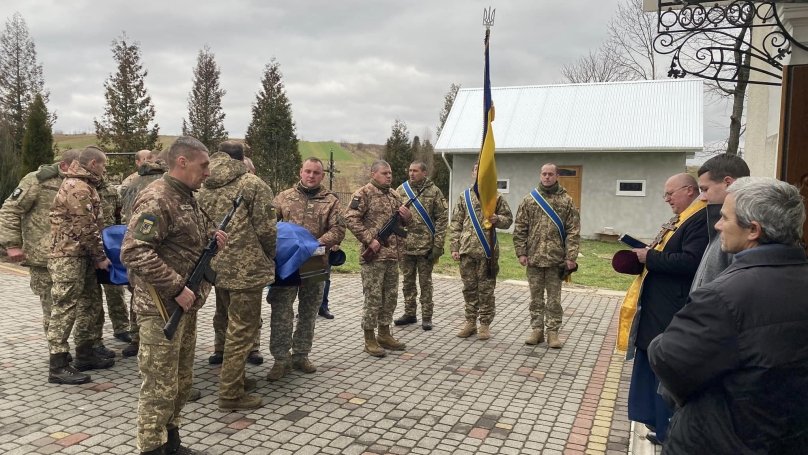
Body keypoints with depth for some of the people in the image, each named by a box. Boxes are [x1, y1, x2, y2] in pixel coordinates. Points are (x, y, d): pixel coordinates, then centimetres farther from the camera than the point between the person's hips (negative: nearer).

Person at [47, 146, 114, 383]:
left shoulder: (82, 184, 17)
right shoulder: (78, 188, -17)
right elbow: (86, 229, -20)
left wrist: (97, 255, 19)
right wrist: (100, 257, -12)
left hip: (81, 256, 11)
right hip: (69, 257, -11)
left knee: (90, 304, 15)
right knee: (65, 309, -6)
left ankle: (85, 355, 25)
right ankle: (58, 367, -1)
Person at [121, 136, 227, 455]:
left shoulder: (187, 197, 12)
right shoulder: (157, 199, -17)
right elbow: (134, 252, -26)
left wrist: (211, 236, 4)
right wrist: (176, 288, -24)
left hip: (185, 306, 10)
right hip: (163, 308, -9)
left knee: (181, 381, 18)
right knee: (160, 386, 0)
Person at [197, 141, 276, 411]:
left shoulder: (205, 188, 9)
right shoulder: (253, 185, -9)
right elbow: (266, 229, -12)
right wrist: (271, 257, 5)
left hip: (217, 267, 7)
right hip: (246, 269, -7)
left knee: (230, 326, 21)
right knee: (242, 332, 1)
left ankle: (235, 378, 33)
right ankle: (231, 393, 7)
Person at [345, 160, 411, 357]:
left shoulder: (393, 195, 16)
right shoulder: (364, 193, -7)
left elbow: (401, 222, 24)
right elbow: (351, 219, -15)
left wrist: (406, 216, 0)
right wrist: (369, 239, -19)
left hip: (393, 254, 8)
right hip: (374, 254, -8)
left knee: (390, 296, 13)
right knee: (373, 297, -2)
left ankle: (384, 334, 25)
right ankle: (370, 339, 8)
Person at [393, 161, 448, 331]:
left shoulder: (434, 192, -3)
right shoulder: (401, 190, 5)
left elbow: (442, 218, -5)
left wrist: (437, 245, -11)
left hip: (426, 246, -3)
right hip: (405, 245, 3)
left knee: (425, 282, 5)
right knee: (407, 281, 12)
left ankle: (427, 317, 15)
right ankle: (409, 313, 24)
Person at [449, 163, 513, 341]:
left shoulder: (496, 197, 3)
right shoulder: (464, 197, 8)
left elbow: (508, 219, 8)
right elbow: (455, 224, 8)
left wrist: (497, 219, -14)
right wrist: (454, 247, 2)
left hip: (488, 250, -2)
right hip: (467, 249, 2)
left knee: (486, 289, 3)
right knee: (469, 287, 9)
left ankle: (485, 324, 14)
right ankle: (470, 323, 21)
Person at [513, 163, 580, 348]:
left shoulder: (566, 201, 1)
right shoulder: (529, 200, 5)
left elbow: (573, 231, -2)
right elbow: (520, 229, 5)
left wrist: (571, 257, -8)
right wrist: (521, 252, -2)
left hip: (556, 259, -1)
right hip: (534, 257, 2)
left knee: (554, 298, 6)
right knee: (536, 297, 10)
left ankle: (553, 332, 15)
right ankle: (537, 330, 20)